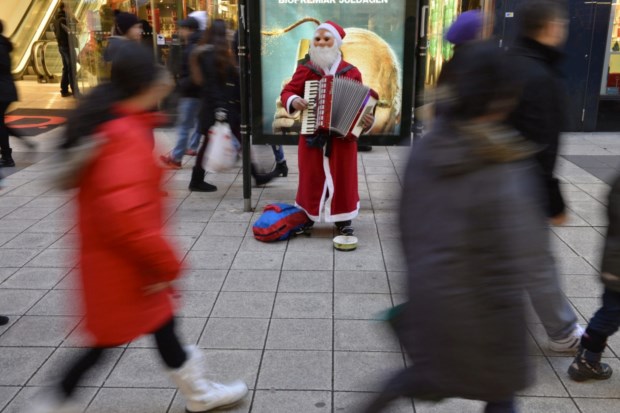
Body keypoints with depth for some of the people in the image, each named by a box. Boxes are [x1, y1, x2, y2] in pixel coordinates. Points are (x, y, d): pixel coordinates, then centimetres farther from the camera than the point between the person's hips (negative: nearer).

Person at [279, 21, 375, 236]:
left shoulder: (351, 72, 1)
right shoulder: (305, 69, 1)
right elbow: (287, 92, 6)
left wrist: (367, 119, -16)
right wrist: (293, 100, -16)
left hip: (343, 136, 0)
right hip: (312, 135, 0)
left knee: (342, 178, 8)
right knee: (311, 178, 9)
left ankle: (343, 219, 22)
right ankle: (307, 217, 25)